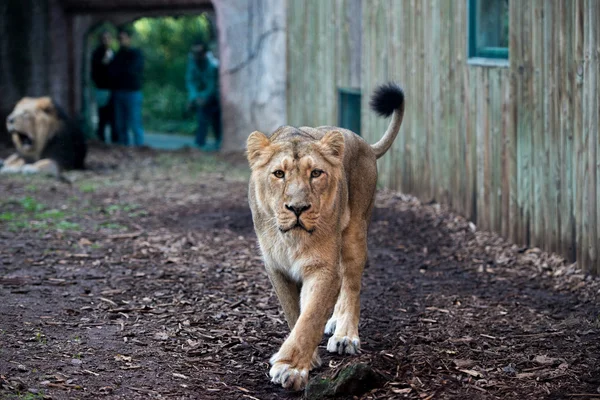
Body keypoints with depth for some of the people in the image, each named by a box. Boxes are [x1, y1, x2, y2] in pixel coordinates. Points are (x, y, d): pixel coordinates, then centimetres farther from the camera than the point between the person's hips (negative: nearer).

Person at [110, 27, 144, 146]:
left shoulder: (136, 54, 0)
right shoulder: (118, 54, 17)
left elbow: (131, 70, -12)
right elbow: (112, 71, 8)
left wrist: (118, 70, 0)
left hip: (132, 92, -6)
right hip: (118, 92, 6)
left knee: (135, 124, -7)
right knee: (120, 125, 6)